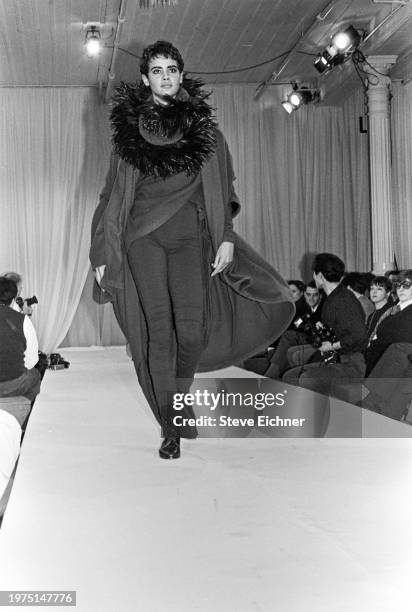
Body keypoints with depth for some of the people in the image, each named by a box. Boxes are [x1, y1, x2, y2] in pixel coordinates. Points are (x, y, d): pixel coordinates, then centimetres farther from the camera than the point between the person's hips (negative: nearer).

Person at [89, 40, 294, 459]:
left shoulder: (203, 125, 11)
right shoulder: (128, 127, 11)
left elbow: (221, 187, 11)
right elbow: (115, 192, 12)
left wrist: (226, 237, 0)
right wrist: (102, 254, 8)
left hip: (190, 233, 0)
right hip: (142, 234, 0)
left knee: (191, 327, -13)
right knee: (158, 329, -5)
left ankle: (180, 396, 18)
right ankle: (171, 430, 4)